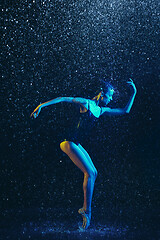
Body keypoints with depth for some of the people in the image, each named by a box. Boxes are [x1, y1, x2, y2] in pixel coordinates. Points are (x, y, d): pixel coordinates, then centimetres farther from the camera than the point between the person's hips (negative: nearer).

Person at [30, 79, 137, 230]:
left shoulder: (102, 110, 15)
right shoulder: (86, 103, -8)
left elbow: (125, 111, 21)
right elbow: (63, 99, -11)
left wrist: (134, 93, 19)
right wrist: (41, 105, -18)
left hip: (76, 144, 10)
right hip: (69, 142, -10)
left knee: (93, 173, 10)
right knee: (90, 173, -14)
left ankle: (85, 209, 16)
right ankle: (87, 211, -8)